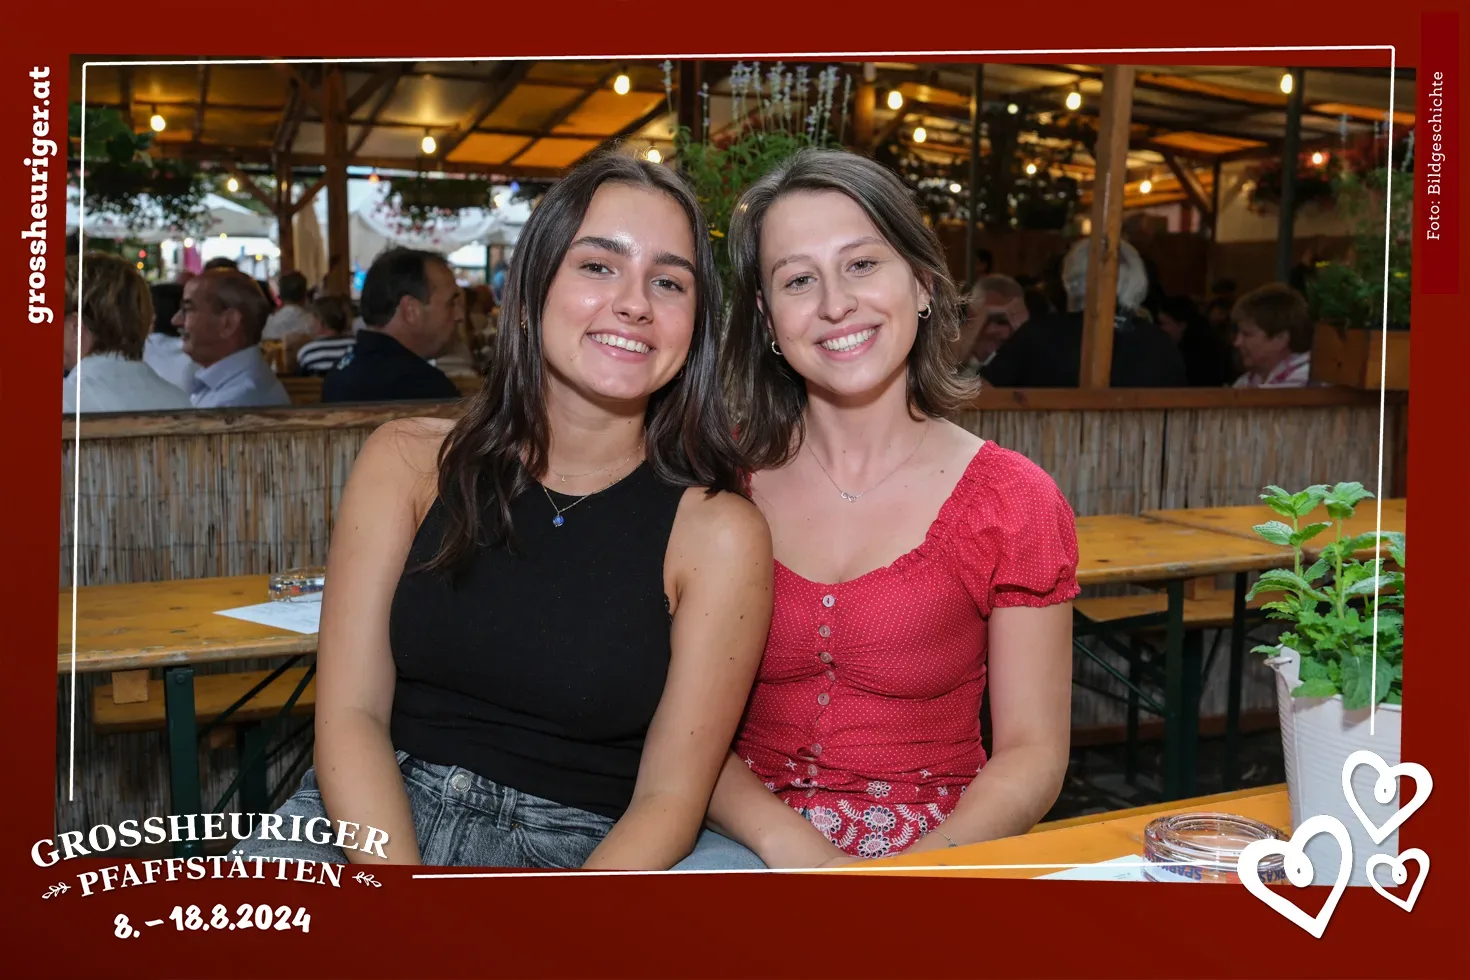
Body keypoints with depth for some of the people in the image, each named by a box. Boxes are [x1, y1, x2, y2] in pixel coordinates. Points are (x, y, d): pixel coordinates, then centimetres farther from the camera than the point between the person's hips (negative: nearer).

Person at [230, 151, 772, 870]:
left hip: (574, 855, -2)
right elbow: (351, 713, -3)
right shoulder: (409, 462, 2)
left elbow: (669, 797, -4)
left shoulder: (720, 534, -5)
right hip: (372, 825, 3)